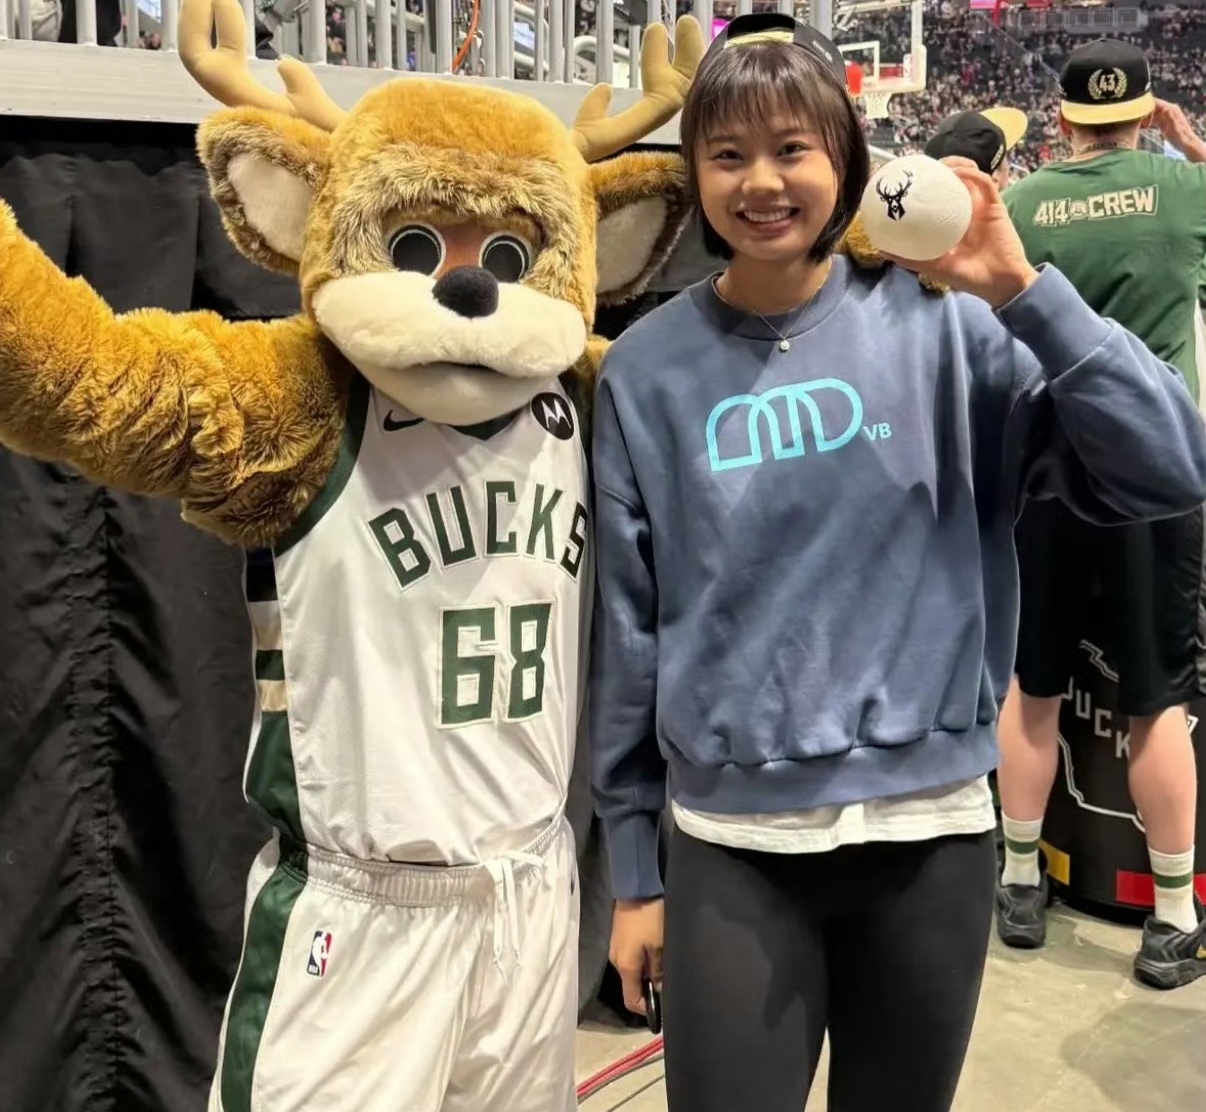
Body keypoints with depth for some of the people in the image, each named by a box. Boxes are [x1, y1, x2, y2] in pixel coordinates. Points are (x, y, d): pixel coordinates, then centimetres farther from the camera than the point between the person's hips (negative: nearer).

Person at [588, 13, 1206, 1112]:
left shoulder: (944, 327, -4)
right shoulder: (649, 369, -3)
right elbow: (627, 627, 1)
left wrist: (1022, 290, -18)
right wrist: (633, 872, 5)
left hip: (931, 830, 1)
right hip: (729, 843, 0)